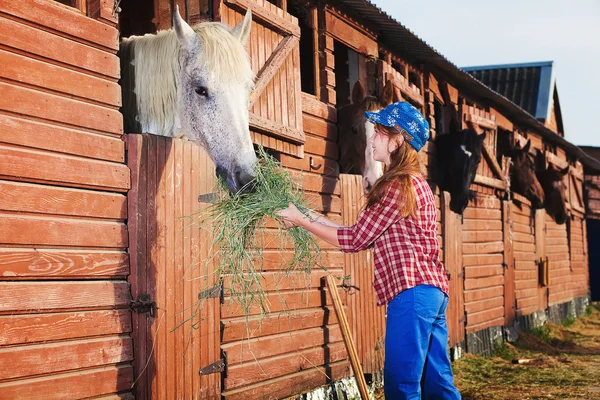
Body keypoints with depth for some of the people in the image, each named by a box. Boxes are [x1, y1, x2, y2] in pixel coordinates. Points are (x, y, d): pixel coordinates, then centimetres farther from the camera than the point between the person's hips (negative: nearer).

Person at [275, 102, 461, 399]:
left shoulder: (398, 185, -11)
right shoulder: (415, 183, 19)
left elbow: (355, 239, -7)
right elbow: (365, 238, 19)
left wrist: (301, 221, 0)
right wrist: (318, 219, 18)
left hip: (412, 292, -10)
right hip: (433, 290, 10)